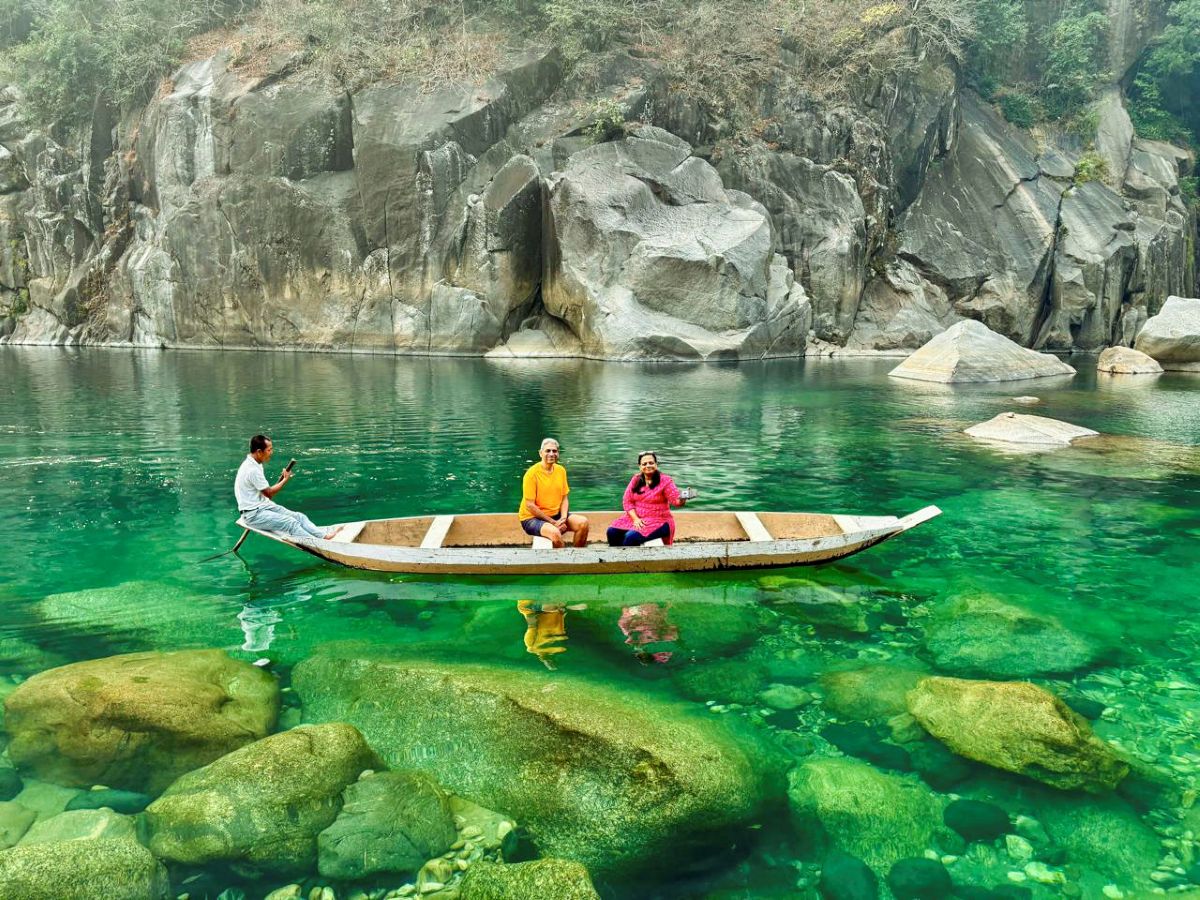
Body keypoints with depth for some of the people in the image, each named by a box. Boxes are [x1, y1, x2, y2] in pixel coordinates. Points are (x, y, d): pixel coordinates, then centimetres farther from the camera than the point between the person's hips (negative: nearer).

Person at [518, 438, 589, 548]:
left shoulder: (561, 470, 5)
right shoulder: (532, 473, -15)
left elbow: (565, 498, 8)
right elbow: (530, 506, -17)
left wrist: (563, 518, -11)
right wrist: (553, 522, -17)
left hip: (555, 515, 6)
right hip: (532, 518, -6)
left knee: (583, 522, -14)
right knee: (555, 533, -34)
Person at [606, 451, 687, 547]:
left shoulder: (665, 480, -6)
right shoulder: (636, 480, 5)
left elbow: (676, 499, -15)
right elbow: (627, 501, 2)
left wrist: (681, 500, -40)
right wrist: (635, 519, -12)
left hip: (658, 521, -5)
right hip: (635, 518, 5)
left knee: (631, 537, -29)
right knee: (612, 531, -16)